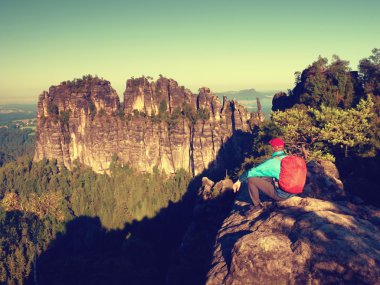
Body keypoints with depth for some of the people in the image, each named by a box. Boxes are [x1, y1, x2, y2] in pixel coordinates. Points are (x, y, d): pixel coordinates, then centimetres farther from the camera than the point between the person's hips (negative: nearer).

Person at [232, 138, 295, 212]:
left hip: (281, 195, -7)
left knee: (251, 179, -5)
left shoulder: (272, 162, -16)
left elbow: (254, 171, -10)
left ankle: (257, 205, 7)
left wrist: (239, 180, 1)